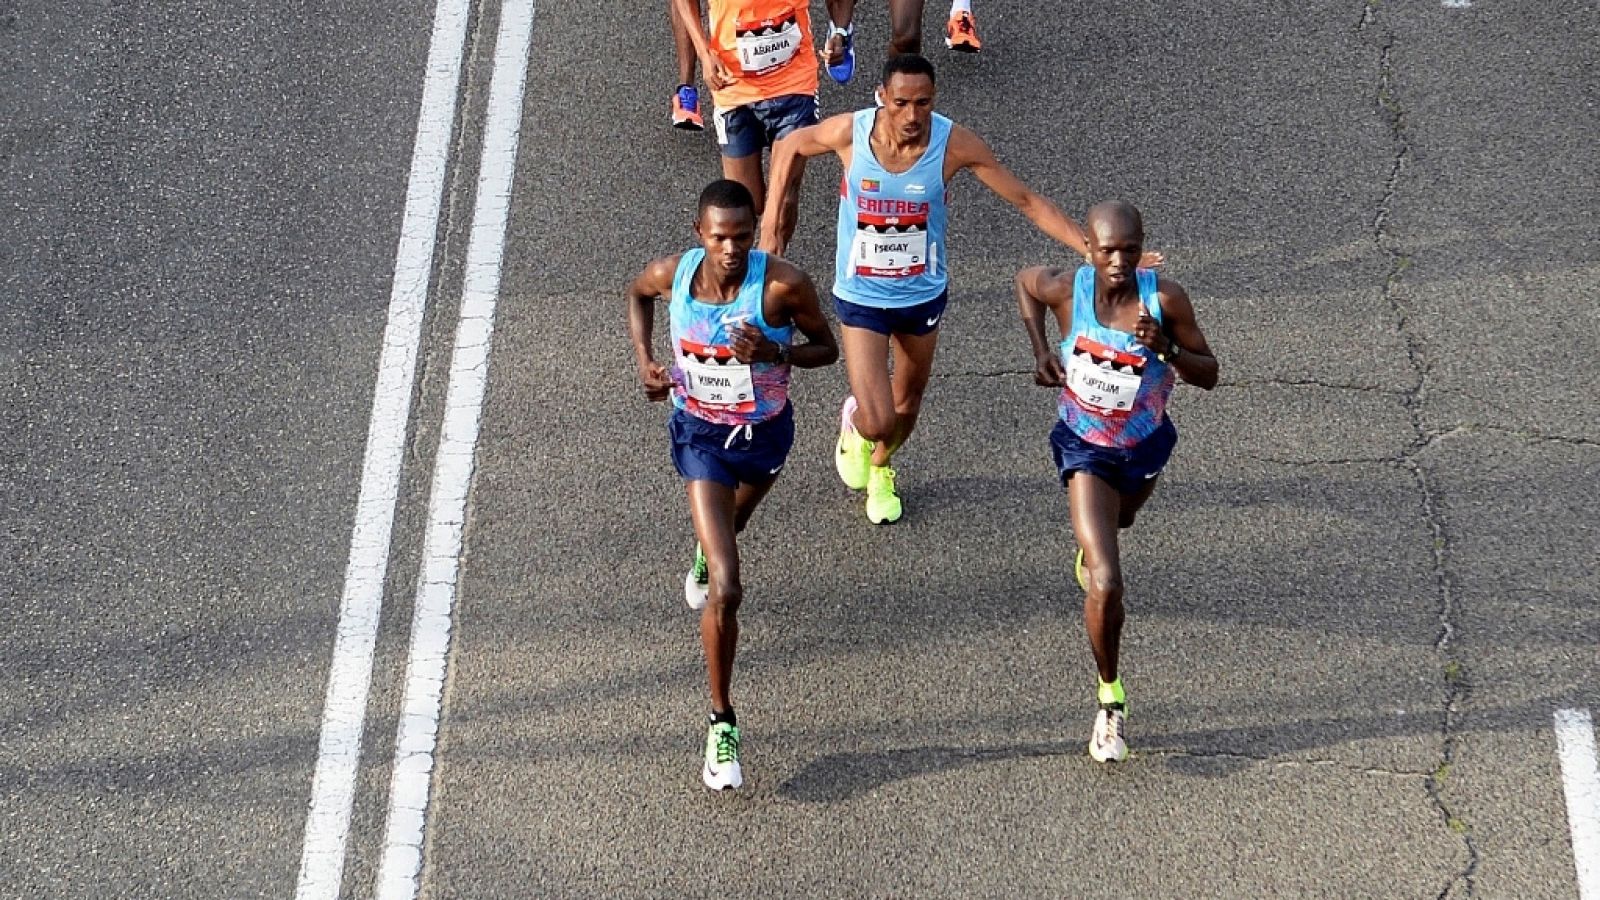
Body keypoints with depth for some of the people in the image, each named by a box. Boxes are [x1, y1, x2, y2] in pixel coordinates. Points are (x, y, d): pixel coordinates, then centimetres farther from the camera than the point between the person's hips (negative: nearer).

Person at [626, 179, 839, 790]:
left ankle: (707, 552, 75)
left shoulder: (783, 284, -26)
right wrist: (644, 359, -7)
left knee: (731, 521, 36)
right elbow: (638, 293, 6)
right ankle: (722, 723, -3)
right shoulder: (672, 274, -19)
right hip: (700, 434, -1)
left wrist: (776, 353, -31)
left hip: (765, 431, 1)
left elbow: (826, 349, -11)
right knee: (725, 591, -14)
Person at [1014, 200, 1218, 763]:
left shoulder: (1165, 299, -24)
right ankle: (1110, 700, 4)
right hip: (1085, 447, -2)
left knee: (1118, 521, 35)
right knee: (1105, 586, -14)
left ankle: (1090, 546, 74)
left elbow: (1209, 376, -15)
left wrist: (1166, 349, -34)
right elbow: (1025, 280, 3)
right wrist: (1040, 351, -7)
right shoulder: (1065, 289, -23)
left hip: (1144, 443, 2)